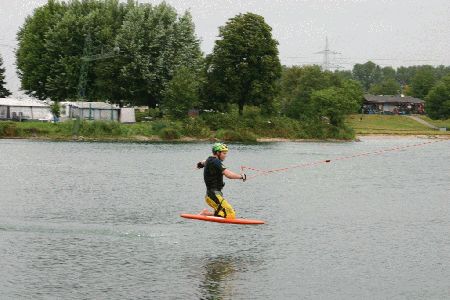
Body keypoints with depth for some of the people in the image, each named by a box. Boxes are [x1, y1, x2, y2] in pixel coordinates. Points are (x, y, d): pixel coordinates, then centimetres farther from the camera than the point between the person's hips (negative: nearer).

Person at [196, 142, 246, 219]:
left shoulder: (209, 160, 16)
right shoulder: (215, 162, -15)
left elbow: (205, 162, 43)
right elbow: (228, 175, -25)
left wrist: (201, 163, 66)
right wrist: (241, 176, -11)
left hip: (211, 194, 11)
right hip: (214, 195, -11)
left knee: (231, 213, 12)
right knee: (231, 215, -19)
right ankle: (206, 214, -10)